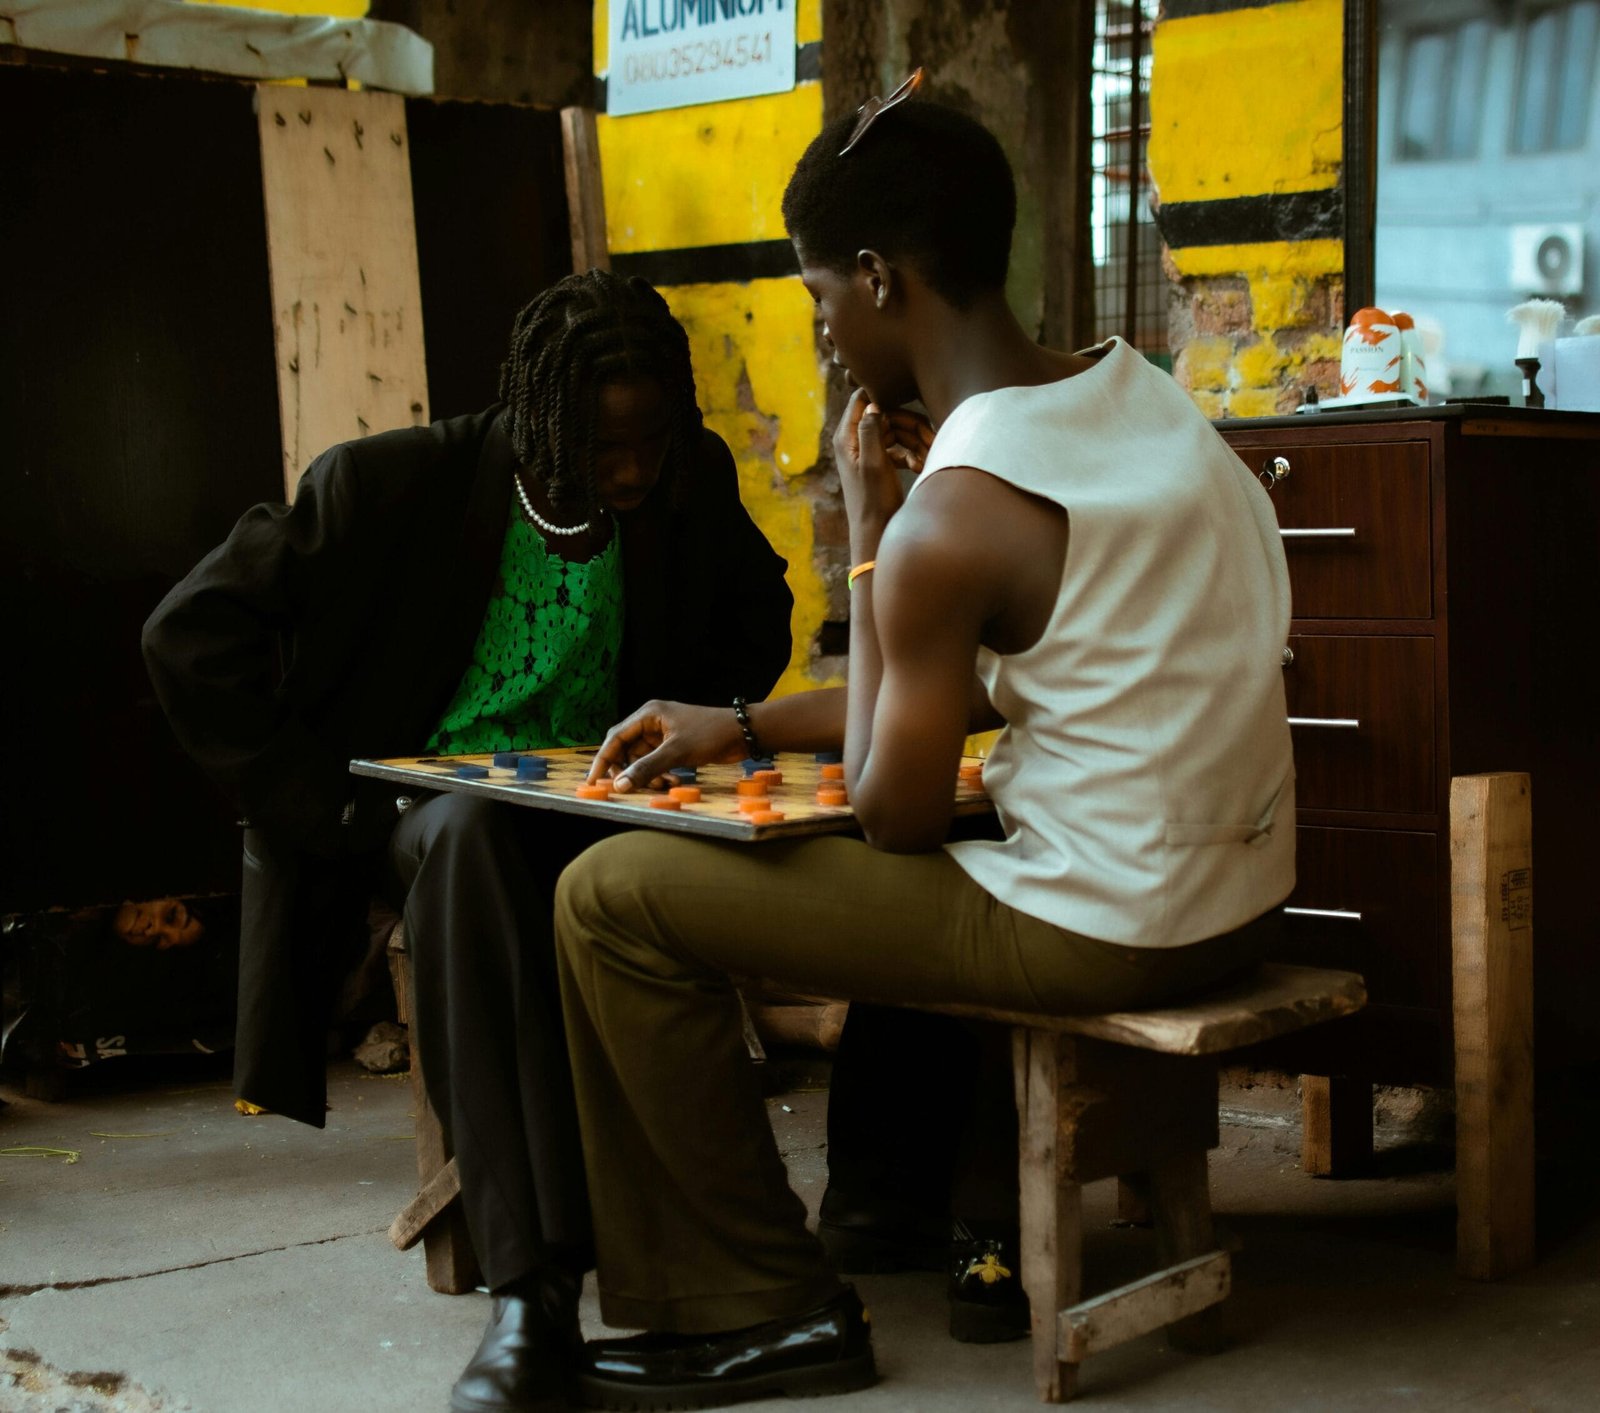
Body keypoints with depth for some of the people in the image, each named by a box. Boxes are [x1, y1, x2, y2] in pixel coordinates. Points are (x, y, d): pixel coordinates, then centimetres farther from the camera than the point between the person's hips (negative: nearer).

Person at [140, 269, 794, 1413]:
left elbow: (757, 615, 22)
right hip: (425, 802, -2)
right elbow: (194, 635, -9)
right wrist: (326, 806, -14)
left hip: (598, 816, 2)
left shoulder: (693, 485, 1)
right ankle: (530, 1290, -44)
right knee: (471, 830, -40)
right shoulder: (395, 483, -10)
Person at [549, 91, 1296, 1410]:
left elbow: (894, 818, -8)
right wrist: (743, 728, 19)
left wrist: (870, 533, -5)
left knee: (610, 898, -2)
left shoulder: (949, 521, -21)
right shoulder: (1136, 391, 6)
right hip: (1241, 894, 9)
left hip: (1101, 933, -9)